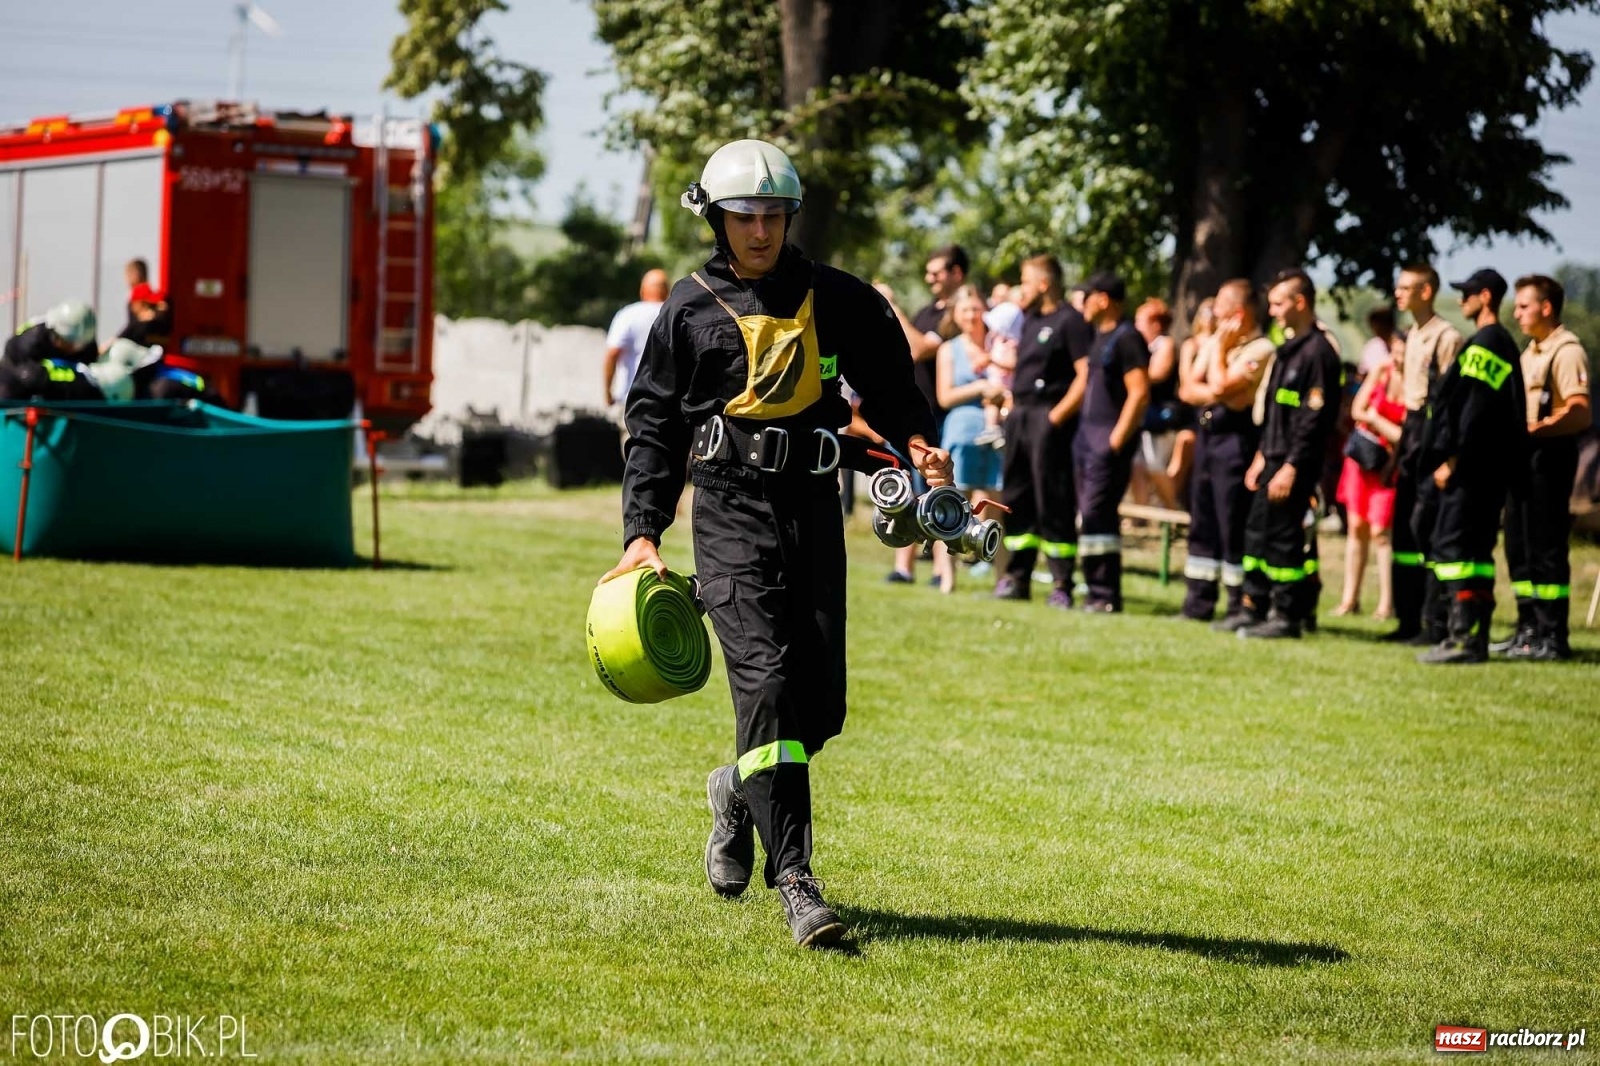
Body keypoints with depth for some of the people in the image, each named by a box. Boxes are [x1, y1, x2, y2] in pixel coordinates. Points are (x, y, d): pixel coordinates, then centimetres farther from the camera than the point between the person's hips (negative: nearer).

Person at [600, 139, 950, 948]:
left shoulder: (837, 300, 9)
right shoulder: (690, 311, 4)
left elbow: (888, 382, 19)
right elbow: (652, 426, 7)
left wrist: (917, 440, -2)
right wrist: (642, 533, -1)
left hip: (813, 510, 3)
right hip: (731, 512, -3)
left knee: (820, 703, 4)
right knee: (766, 683, -17)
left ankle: (740, 790, 37)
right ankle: (794, 881, -19)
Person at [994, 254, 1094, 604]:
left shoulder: (1069, 321, -9)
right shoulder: (1030, 320, 17)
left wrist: (1057, 415, -19)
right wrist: (1012, 405, 12)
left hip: (1049, 419, -9)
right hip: (1020, 416, 9)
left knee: (1053, 502, -7)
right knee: (1016, 498, 11)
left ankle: (1062, 584, -3)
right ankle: (1016, 578, 19)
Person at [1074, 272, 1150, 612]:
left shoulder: (1127, 339, -12)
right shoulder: (1100, 337, 17)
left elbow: (1140, 393, -18)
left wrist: (1117, 439, -21)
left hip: (1111, 436, -10)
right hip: (1089, 433, 10)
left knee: (1097, 512, -13)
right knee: (1093, 513, 9)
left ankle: (1106, 595, -12)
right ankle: (1097, 592, 13)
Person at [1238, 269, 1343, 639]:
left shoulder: (1319, 352, -14)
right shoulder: (1288, 348, 17)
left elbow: (1315, 417, -19)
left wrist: (1291, 467, -22)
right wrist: (1262, 456, 18)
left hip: (1295, 464, -10)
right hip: (1275, 458, 10)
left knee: (1284, 536, -6)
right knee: (1257, 531, 11)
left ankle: (1287, 616, 1)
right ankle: (1255, 607, 17)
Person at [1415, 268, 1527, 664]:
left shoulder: (1483, 344, -12)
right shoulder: (1505, 345, 18)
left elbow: (1472, 409, -20)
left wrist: (1452, 460, -20)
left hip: (1471, 466, -10)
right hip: (1495, 464, 10)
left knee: (1450, 546, -10)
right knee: (1477, 549, 12)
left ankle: (1461, 636, -15)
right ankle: (1476, 637, 13)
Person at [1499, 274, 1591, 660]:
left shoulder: (1567, 352, -12)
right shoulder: (1530, 352, 18)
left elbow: (1579, 414, -21)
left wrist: (1532, 430, -26)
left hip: (1550, 454, -10)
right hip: (1523, 455, 10)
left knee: (1546, 547, -7)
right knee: (1518, 544, 13)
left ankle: (1553, 637, -3)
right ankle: (1528, 630, 21)